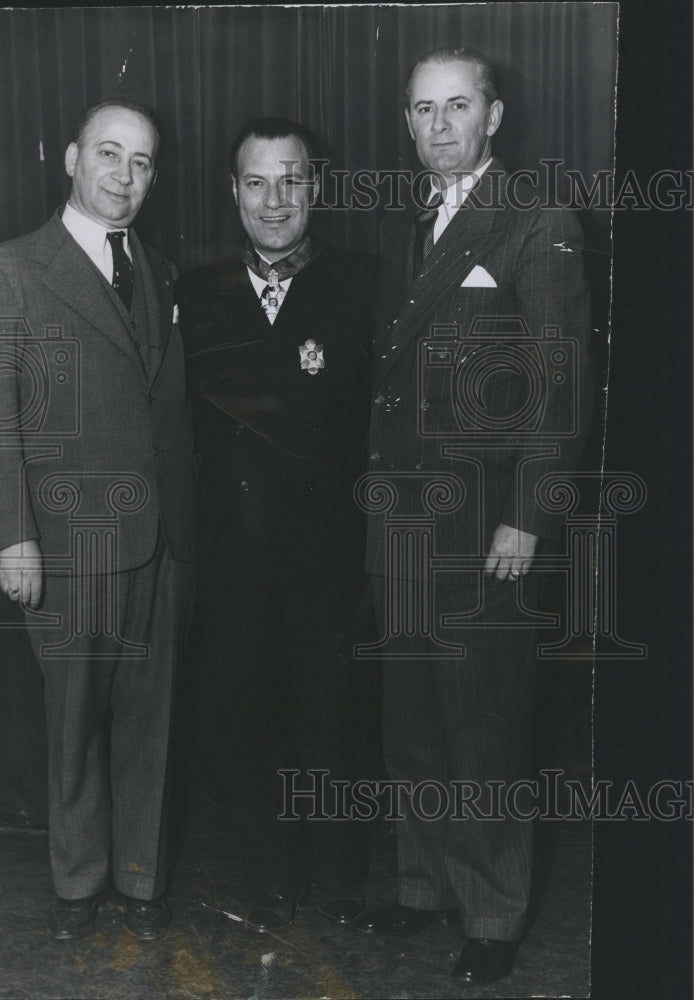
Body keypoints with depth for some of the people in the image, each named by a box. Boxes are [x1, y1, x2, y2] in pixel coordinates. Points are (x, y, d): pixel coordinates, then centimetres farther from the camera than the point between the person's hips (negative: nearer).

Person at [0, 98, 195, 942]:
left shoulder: (160, 275, 14)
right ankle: (78, 880, 25)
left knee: (146, 721, 11)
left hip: (160, 543, 4)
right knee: (76, 722, 7)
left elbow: (173, 410, 14)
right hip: (69, 542, -4)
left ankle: (140, 878, 26)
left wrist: (185, 528, 9)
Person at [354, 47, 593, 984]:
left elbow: (560, 389, -11)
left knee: (484, 730, 3)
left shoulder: (541, 231, -7)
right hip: (400, 516, 7)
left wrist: (525, 520, -15)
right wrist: (379, 496, 9)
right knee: (411, 723, 15)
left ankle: (494, 915, 21)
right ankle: (426, 885, 32)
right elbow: (390, 370, 13)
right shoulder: (401, 228, 14)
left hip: (484, 527, -6)